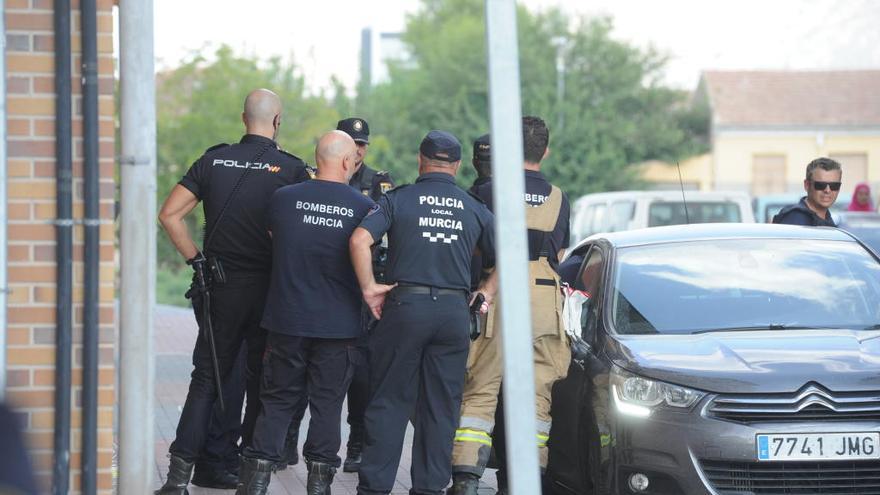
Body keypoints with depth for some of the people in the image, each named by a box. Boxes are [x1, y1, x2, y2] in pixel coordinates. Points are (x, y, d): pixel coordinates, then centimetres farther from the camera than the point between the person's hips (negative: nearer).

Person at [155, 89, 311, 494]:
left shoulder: (214, 161, 2)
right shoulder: (292, 169, -6)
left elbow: (169, 214, -2)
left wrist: (196, 259, 4)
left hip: (220, 288, 2)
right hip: (269, 289, -2)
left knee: (206, 379, 8)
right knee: (262, 381, 10)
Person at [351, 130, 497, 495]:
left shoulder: (398, 199, 2)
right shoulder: (474, 209, 10)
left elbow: (360, 239, -12)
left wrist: (369, 288, -6)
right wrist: (486, 293, 15)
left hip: (405, 305, -2)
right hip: (455, 311, 2)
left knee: (388, 402, 5)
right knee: (441, 408, 8)